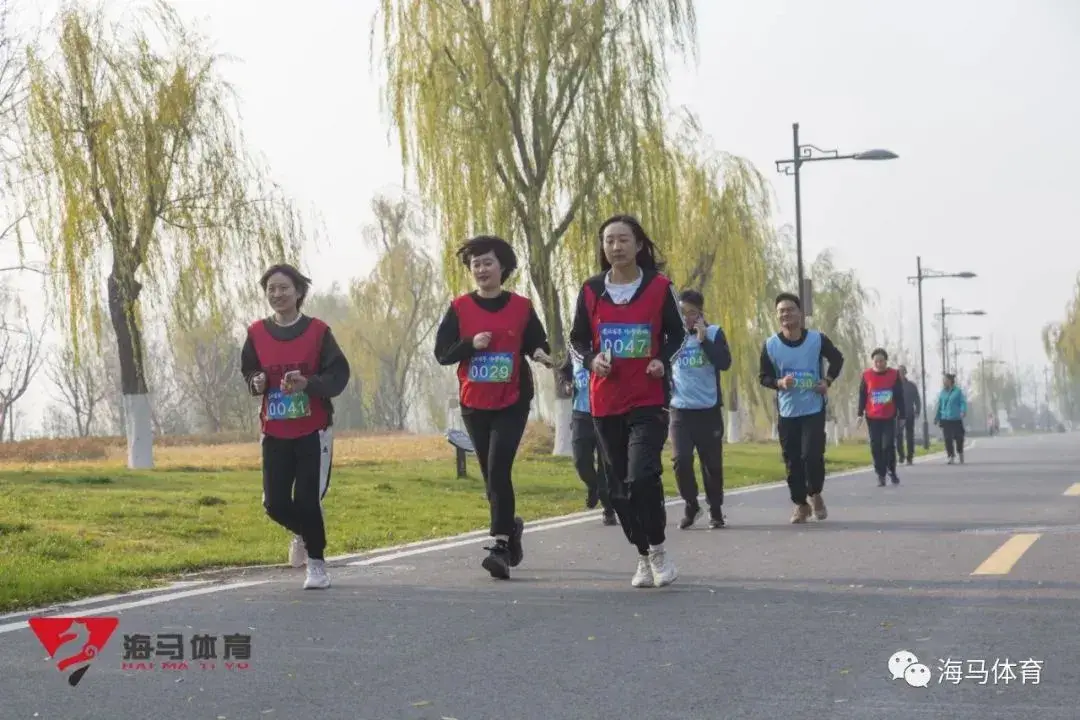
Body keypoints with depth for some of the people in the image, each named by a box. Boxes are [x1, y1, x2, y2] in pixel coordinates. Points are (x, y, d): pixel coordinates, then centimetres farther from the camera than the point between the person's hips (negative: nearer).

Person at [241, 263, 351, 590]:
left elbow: (339, 374, -7)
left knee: (307, 500, -6)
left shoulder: (318, 331, -6)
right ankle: (302, 533, 34)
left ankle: (317, 563, 16)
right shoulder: (257, 333, 2)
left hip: (313, 431, -3)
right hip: (274, 432, 3)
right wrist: (257, 382, -10)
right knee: (275, 503, -2)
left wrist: (308, 383, -25)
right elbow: (249, 371, 14)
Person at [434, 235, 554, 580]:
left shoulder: (521, 307, -1)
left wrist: (541, 354, -19)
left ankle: (501, 544, -16)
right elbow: (442, 352, -3)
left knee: (498, 470, -16)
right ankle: (510, 526, 37)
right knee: (490, 474, 12)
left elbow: (537, 343, 5)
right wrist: (471, 343, -20)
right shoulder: (459, 308, 0)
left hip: (512, 403, -3)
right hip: (474, 405, 3)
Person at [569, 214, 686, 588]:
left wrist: (663, 360, -11)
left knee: (642, 477, -18)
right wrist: (591, 359, -10)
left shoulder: (659, 286, -1)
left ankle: (657, 549, 1)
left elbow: (677, 333, 7)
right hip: (606, 402, 3)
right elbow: (577, 339, 10)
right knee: (619, 486, 7)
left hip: (649, 399, -3)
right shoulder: (591, 290, 4)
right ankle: (643, 557, 22)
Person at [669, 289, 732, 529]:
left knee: (712, 462, 5)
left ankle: (716, 510, 21)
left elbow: (725, 363, -14)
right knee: (681, 460, -11)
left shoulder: (714, 333, 0)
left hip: (709, 410, -1)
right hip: (680, 410, 1)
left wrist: (703, 340, -19)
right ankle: (691, 505, 9)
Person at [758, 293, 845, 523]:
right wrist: (779, 383, -17)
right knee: (792, 461, 4)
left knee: (812, 455, -12)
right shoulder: (770, 345, -6)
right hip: (787, 412, 2)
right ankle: (800, 504, 19)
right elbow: (763, 376, 3)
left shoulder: (817, 339, -7)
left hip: (813, 409, -2)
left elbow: (837, 359, 10)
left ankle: (815, 494, 16)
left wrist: (828, 381, -4)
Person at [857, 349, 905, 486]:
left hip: (890, 417, -1)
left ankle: (892, 471, 11)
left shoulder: (895, 374, 0)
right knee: (876, 447, 0)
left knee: (888, 445, -8)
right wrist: (860, 414, 2)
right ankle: (880, 475, 7)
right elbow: (862, 396, 6)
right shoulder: (866, 375, 0)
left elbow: (900, 397, 4)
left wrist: (901, 416, 3)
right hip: (872, 417, 1)